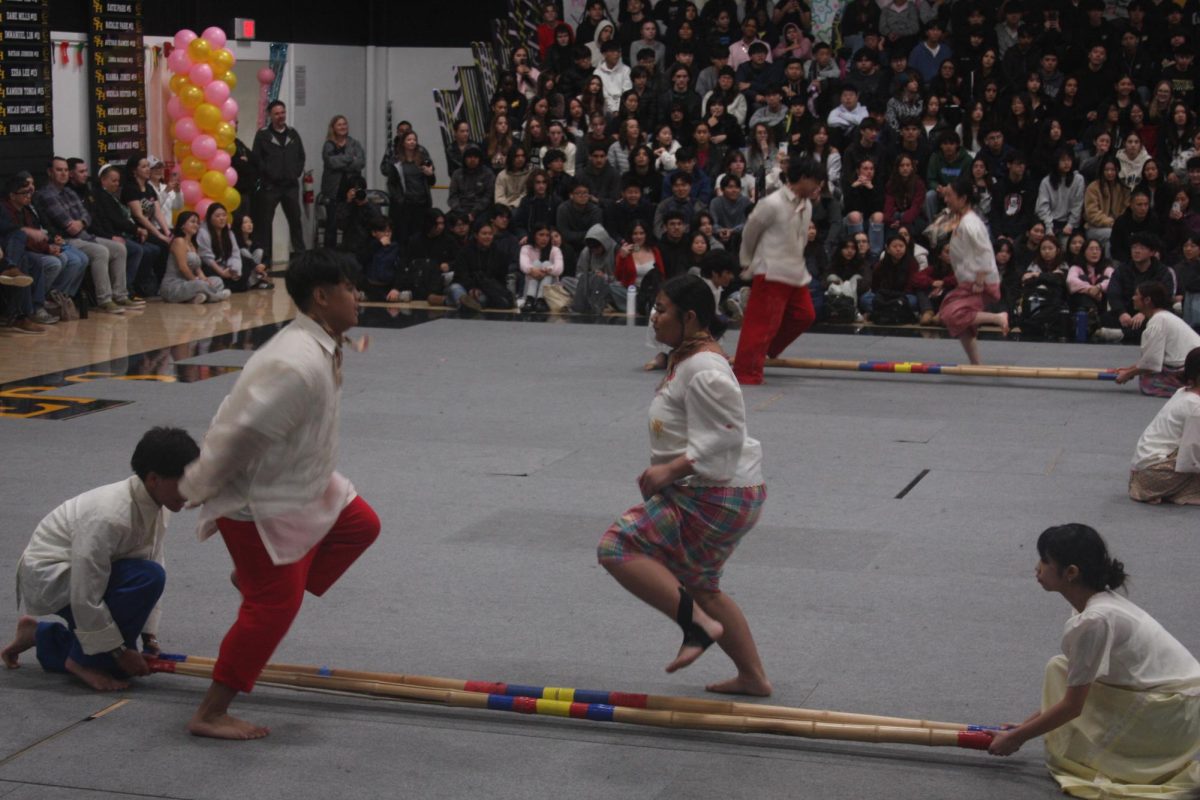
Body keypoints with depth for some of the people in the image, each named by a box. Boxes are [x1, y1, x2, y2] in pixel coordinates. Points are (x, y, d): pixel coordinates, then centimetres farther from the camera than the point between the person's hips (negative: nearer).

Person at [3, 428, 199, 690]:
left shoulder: (156, 508, -8)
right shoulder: (109, 517, -34)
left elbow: (150, 569, 2)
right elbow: (85, 597, -30)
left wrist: (150, 639, -1)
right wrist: (120, 651, -21)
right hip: (47, 577, -9)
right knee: (147, 577, -30)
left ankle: (40, 636, 24)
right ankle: (86, 661, -14)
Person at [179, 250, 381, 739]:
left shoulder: (320, 348, 2)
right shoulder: (298, 365, -31)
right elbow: (237, 436, -29)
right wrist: (197, 491, -17)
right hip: (257, 504, -10)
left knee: (360, 525, 17)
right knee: (273, 606, -4)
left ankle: (255, 576, 21)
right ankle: (211, 715, 6)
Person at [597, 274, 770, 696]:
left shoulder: (704, 370, -20)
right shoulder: (686, 358, 12)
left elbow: (724, 437, -24)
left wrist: (671, 470, -24)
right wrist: (662, 471, 13)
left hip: (716, 499, -11)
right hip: (720, 494, 11)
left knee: (616, 547, -14)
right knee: (698, 587, 22)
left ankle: (698, 625, -12)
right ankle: (753, 677, 30)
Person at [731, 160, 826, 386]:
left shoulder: (807, 206, 8)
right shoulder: (772, 204, -15)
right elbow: (749, 234, -4)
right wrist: (748, 264, 7)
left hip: (796, 272, 9)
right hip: (771, 272, -9)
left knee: (804, 316, 13)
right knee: (762, 322, -8)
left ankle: (768, 351, 28)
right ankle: (746, 371, -3)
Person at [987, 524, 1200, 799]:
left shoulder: (1093, 620, -22)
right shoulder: (1102, 601, 6)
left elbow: (1072, 705, -15)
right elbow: (1073, 693, 14)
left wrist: (1016, 738, -4)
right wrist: (1025, 726, 14)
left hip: (1173, 710, -9)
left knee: (1067, 754, -4)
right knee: (1061, 670, 6)